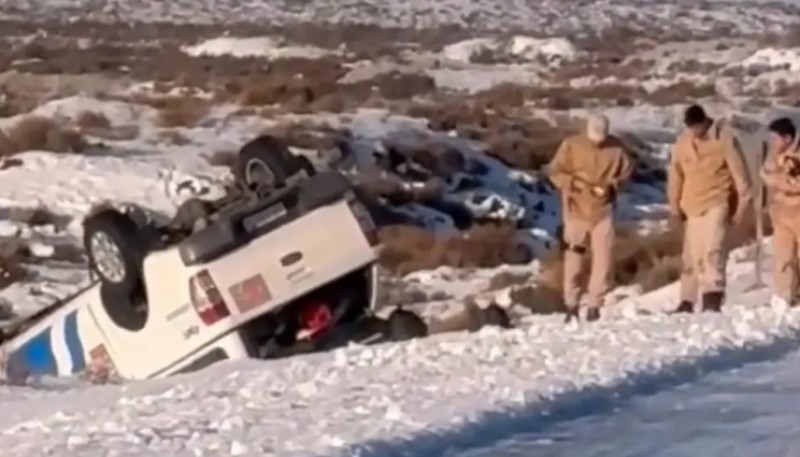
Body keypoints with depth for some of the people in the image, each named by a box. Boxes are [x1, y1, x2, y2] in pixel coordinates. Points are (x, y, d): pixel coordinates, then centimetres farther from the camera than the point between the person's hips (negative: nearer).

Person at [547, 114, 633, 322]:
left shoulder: (615, 147, -4)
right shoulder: (571, 145, -10)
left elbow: (626, 169, 9)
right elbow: (555, 171, -5)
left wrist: (613, 184, -9)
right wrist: (575, 185, -19)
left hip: (603, 209, 2)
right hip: (576, 209, -2)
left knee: (603, 257, 0)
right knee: (574, 256, -1)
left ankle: (594, 305, 10)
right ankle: (572, 304, 9)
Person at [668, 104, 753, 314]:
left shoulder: (724, 139, -8)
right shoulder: (682, 143, 5)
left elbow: (739, 171, -5)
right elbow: (675, 174, 14)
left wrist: (742, 204, -4)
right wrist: (675, 205, 16)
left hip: (717, 203, -5)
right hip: (692, 206, 5)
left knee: (713, 248, -20)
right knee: (692, 254, 8)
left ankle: (713, 296, -27)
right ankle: (687, 301, 15)